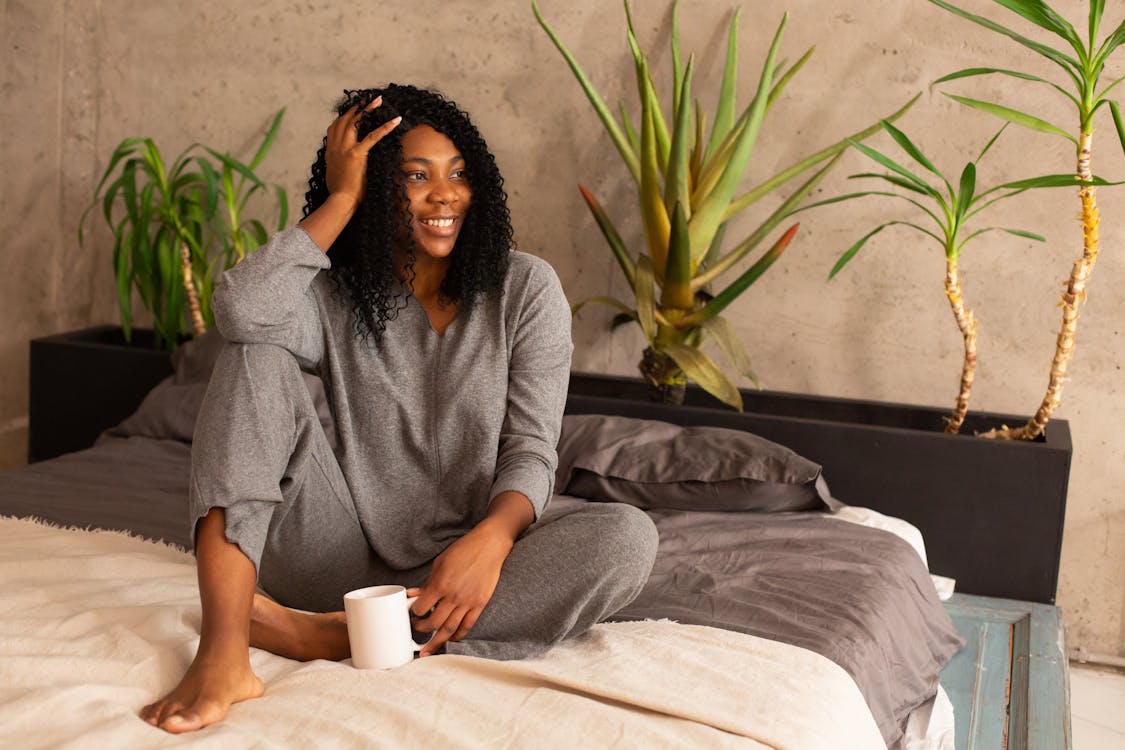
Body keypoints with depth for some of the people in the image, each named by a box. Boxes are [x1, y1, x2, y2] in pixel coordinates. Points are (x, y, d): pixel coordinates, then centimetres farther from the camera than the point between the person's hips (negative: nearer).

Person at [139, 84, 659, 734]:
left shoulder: (525, 289, 1)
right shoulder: (332, 297, 2)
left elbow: (531, 450, -6)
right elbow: (241, 310, -22)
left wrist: (492, 538, -28)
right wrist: (341, 198, -12)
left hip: (457, 565, 0)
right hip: (346, 555, 0)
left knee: (627, 537, -29)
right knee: (259, 354, -18)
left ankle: (325, 636, -30)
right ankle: (223, 656, -33)